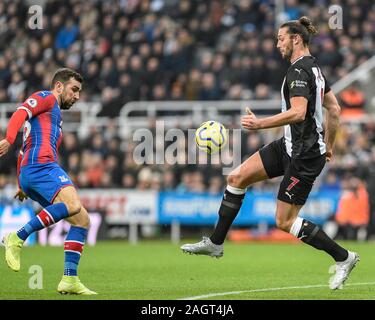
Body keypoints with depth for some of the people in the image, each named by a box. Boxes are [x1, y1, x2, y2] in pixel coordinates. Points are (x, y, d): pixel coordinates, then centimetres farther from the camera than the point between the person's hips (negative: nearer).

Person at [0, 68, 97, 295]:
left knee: (82, 220, 2)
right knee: (73, 205, -31)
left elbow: (25, 152, 39)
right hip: (41, 165, -10)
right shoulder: (46, 98, 9)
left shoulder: (55, 115, 37)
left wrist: (22, 186, 38)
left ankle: (70, 280, -5)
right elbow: (21, 112, -11)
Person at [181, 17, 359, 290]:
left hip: (304, 155, -10)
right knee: (237, 178, 7)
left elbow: (298, 112, -30)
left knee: (285, 221, -4)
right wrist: (328, 145, 27)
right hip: (289, 146, 10)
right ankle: (215, 243, 13)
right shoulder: (313, 68, 13)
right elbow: (334, 109, 19)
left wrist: (260, 124, -29)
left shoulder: (299, 70, -17)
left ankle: (343, 257, 6)